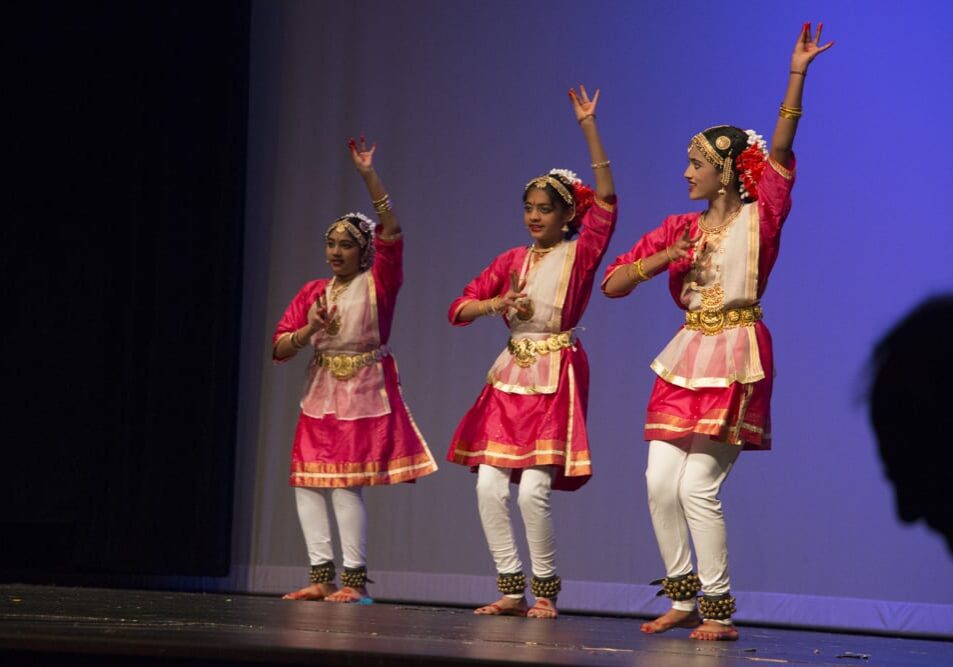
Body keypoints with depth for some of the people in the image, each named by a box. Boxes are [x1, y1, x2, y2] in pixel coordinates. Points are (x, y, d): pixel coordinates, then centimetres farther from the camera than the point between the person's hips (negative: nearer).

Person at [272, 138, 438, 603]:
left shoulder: (378, 284, -3)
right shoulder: (312, 292, 9)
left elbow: (391, 231, -19)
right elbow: (279, 348, 6)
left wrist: (368, 175, -24)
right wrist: (309, 330, -14)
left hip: (365, 394, -5)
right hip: (321, 395, 5)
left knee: (345, 484, -10)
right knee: (307, 483, 2)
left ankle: (355, 579, -1)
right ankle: (322, 577, 9)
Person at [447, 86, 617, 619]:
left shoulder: (580, 255, -1)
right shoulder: (512, 260, 12)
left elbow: (606, 200, -14)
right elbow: (459, 308, 12)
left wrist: (588, 125, -17)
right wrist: (498, 303, -10)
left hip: (556, 378, -5)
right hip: (511, 375, 5)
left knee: (534, 489, -14)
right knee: (490, 487, -3)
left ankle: (546, 591, 3)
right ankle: (512, 590, 7)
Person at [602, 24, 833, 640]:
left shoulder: (759, 218, -1)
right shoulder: (681, 228, 12)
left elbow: (780, 152, -14)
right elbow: (612, 284, 10)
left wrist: (797, 75, -23)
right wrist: (659, 260, -8)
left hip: (737, 356, -6)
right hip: (689, 355, 6)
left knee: (698, 486, -10)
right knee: (661, 482, 0)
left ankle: (720, 611, 0)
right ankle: (684, 599, 13)